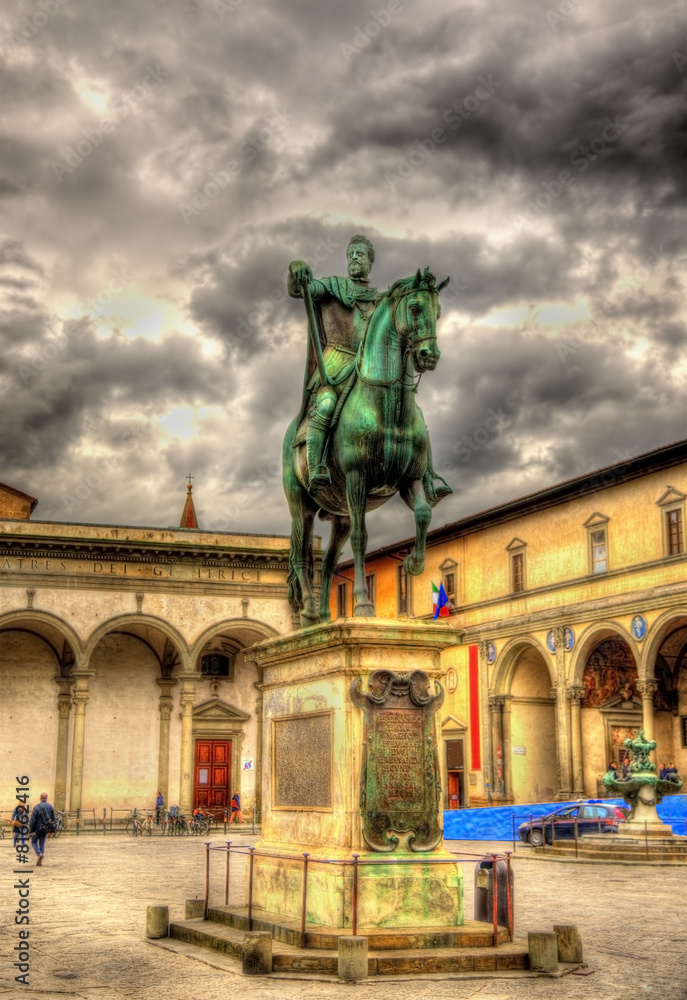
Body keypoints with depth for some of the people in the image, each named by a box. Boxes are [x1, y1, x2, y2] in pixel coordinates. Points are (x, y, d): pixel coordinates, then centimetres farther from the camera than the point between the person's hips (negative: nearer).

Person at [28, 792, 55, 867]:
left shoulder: (37, 807, -15)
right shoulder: (50, 807, 0)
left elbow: (33, 819, -15)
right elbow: (53, 819, 6)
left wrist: (31, 830, -7)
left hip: (38, 828, -4)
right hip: (45, 829, 4)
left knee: (34, 842, 13)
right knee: (42, 843, 13)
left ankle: (39, 854, -11)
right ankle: (40, 861, 10)